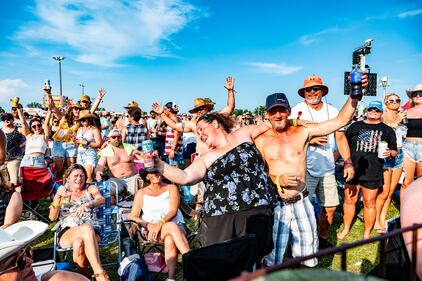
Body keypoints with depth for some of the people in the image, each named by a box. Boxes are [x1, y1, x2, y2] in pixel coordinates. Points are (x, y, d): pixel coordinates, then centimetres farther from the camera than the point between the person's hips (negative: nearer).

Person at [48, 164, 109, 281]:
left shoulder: (91, 189, 18)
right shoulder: (62, 193, 22)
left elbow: (101, 200, -6)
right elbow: (52, 217, 8)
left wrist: (88, 205, -29)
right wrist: (58, 196, -8)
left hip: (92, 231, 0)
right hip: (67, 234, 0)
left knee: (78, 243, -38)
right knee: (87, 228, -36)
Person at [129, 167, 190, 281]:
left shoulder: (171, 188, 12)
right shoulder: (141, 193, 15)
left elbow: (173, 211, -1)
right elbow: (133, 217, 6)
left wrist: (161, 223, -20)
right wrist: (149, 225, -13)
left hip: (177, 226, 1)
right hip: (151, 231, -1)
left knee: (169, 240, -36)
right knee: (171, 226, -35)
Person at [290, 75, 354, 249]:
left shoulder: (332, 111, 8)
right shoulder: (297, 110, -3)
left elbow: (340, 137, 9)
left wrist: (348, 162, -1)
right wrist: (309, 139, -21)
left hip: (328, 168, 4)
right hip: (305, 168, -4)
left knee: (330, 207, 11)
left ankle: (323, 239, 34)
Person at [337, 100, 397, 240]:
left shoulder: (387, 130, 10)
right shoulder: (355, 126, 11)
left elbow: (394, 152, 11)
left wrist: (389, 152, -12)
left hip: (373, 174, -1)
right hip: (352, 170, 1)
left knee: (369, 203, 6)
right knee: (349, 200, 6)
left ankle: (367, 234, 22)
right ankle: (346, 229, 23)